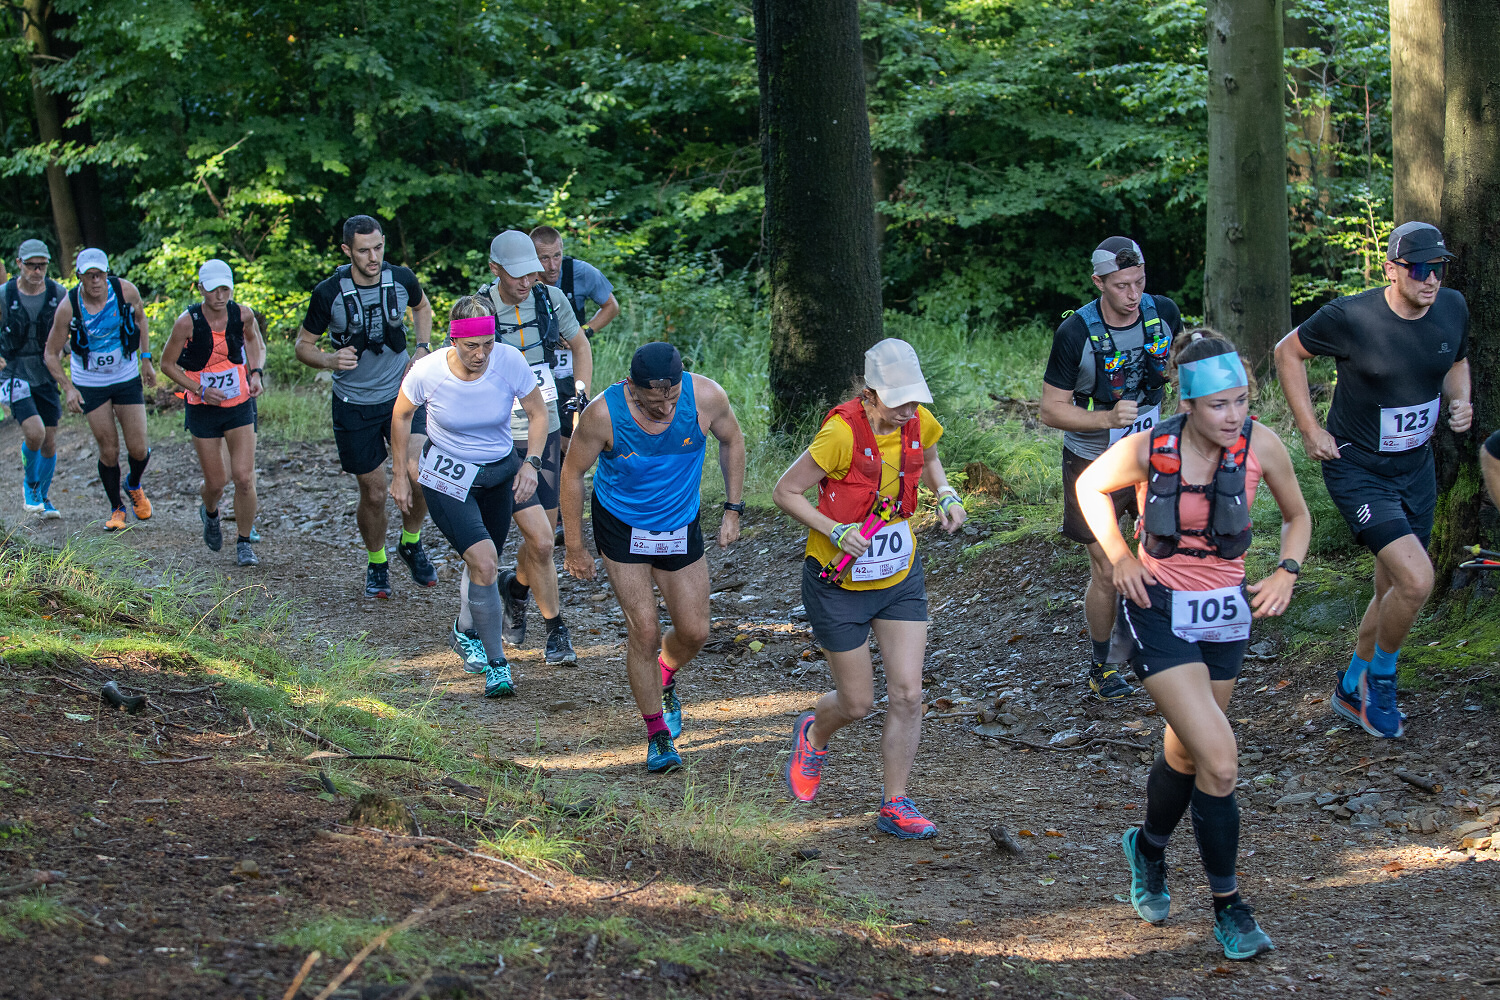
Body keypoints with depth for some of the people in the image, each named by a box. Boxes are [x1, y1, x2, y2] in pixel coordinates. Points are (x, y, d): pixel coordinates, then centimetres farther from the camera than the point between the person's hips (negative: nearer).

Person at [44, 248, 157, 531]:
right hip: (90, 385, -1)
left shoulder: (125, 291, -17)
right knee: (109, 451, -1)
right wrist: (68, 388, -23)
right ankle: (116, 508, 22)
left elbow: (139, 316, 8)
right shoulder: (68, 307, -21)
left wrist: (146, 358, 5)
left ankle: (134, 486, 33)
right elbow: (52, 354, -11)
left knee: (138, 449, -2)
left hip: (128, 379, 1)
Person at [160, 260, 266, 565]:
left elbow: (256, 344, 14)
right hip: (203, 410, -1)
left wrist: (256, 373, -4)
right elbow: (167, 363, -5)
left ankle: (243, 543, 7)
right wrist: (200, 390, -15)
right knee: (215, 483, 4)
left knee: (244, 477, -10)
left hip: (240, 405, 1)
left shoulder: (242, 315, -8)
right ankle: (210, 514, 41)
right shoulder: (188, 322, -16)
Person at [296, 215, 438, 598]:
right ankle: (377, 564, 29)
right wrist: (330, 360, -23)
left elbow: (422, 307, 16)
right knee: (373, 492, 3)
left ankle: (411, 542, 10)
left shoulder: (401, 279, -9)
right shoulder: (329, 293, -16)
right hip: (354, 404, -1)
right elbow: (303, 344, -3)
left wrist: (422, 349, 1)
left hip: (401, 394, 1)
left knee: (418, 472, -18)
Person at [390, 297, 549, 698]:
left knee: (485, 562, 15)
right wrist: (400, 475, 3)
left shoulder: (509, 361, -21)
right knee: (483, 562, -19)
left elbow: (538, 413, -5)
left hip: (499, 473, 3)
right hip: (446, 477, -3)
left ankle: (467, 630, 47)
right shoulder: (427, 371, -22)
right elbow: (401, 416, -2)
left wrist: (531, 463, -18)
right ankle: (495, 663, -8)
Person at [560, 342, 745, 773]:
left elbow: (732, 440, -2)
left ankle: (664, 676, 41)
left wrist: (733, 509, -1)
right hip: (622, 527, -2)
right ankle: (658, 733, 9)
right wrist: (574, 548, -6)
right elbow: (573, 472, -13)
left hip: (680, 527, 3)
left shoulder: (706, 397, -24)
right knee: (643, 630, -8)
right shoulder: (603, 414, -28)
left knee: (694, 632, 6)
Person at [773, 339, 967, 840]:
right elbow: (785, 491, -16)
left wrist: (946, 494, -2)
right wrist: (835, 531, -27)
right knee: (857, 703, 7)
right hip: (839, 586, -4)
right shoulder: (842, 432, -26)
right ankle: (813, 734, 43)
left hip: (901, 578, 4)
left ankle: (896, 805, 10)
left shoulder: (920, 423, -8)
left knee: (907, 694, -4)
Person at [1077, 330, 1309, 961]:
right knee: (1220, 762, -16)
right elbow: (1090, 486, 4)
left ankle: (1148, 849, 50)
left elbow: (1297, 516, 7)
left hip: (1224, 613, 4)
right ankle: (1227, 907, -1)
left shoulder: (1261, 446, -12)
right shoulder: (1149, 449, -18)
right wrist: (1119, 556, -6)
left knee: (1187, 751, 20)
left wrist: (1287, 573, -8)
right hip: (1159, 610, -4)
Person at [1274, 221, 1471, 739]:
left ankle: (1352, 690, 36)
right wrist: (1309, 429, -7)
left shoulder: (1452, 309, -5)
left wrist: (1460, 403, -4)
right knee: (1416, 580, -21)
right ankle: (1380, 676, 5)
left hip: (1416, 468, 6)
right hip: (1357, 470, -6)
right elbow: (1288, 352, -4)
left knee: (1394, 590, 15)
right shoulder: (1350, 317, -21)